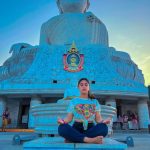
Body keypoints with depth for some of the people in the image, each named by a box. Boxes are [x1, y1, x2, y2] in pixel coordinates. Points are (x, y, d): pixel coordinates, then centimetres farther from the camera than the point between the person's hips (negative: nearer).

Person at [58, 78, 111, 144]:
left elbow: (98, 118, 8)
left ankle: (78, 138, -31)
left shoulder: (94, 101, 17)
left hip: (91, 128, 1)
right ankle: (90, 140, -36)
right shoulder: (73, 101, 15)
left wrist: (103, 121, -15)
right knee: (62, 128, -31)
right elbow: (69, 118, 7)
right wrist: (63, 121, -16)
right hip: (76, 128, 0)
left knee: (103, 127, -31)